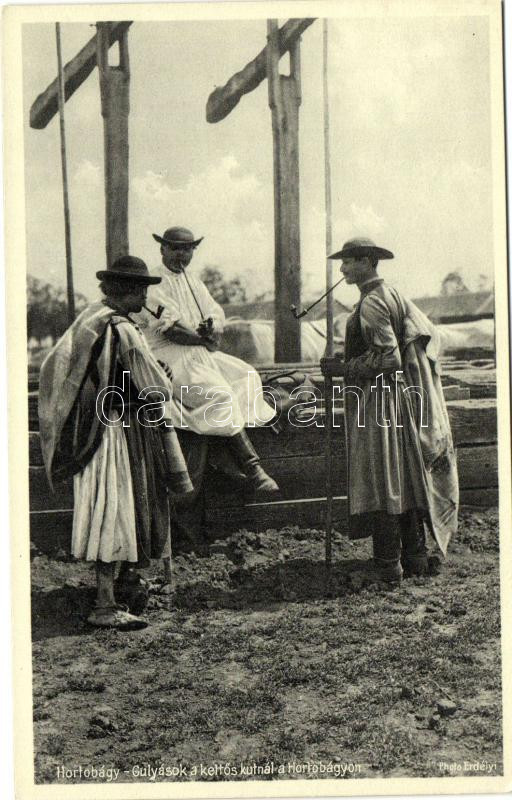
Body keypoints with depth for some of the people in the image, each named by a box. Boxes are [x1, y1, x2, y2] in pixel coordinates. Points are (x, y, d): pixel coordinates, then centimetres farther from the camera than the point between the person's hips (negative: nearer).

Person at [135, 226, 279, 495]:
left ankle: (236, 457, -9)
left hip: (202, 353, 9)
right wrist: (205, 339, -10)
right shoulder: (154, 285, -6)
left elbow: (218, 316, 11)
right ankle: (252, 468, -21)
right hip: (170, 359, -8)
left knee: (247, 376, -7)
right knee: (220, 394, -24)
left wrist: (212, 329, -13)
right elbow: (169, 330, -17)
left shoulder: (194, 283, 19)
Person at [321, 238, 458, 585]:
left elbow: (388, 356, -22)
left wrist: (343, 368, -16)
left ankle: (389, 565, -1)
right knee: (406, 477, 12)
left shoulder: (371, 303, -15)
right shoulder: (394, 296, 13)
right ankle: (416, 556, 19)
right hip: (399, 398, 10)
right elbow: (430, 334, 16)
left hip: (377, 402, -10)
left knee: (381, 483, -5)